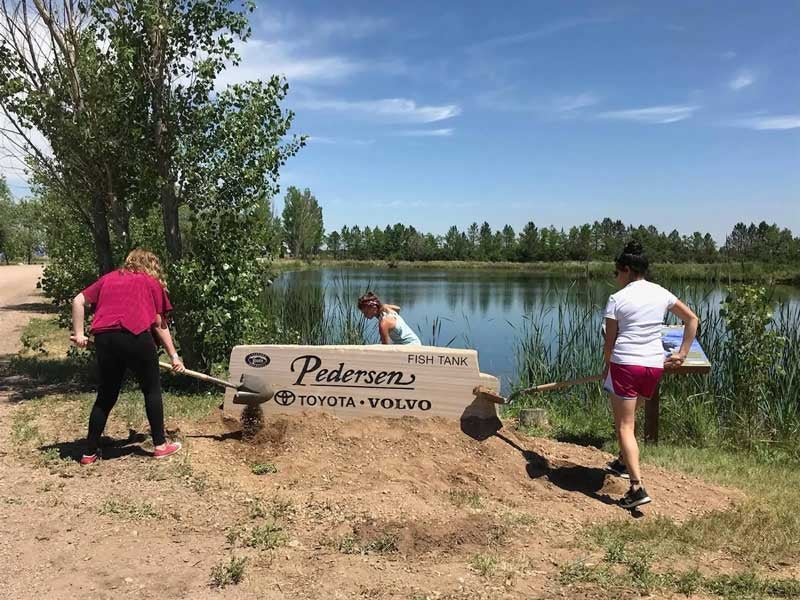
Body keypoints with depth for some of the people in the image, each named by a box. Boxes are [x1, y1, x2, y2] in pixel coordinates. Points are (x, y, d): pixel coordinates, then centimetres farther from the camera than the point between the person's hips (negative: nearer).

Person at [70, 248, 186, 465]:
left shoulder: (108, 279, 26)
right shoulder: (152, 283, 16)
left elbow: (78, 301, 18)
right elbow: (159, 324, 11)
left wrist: (78, 333, 17)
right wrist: (174, 355, 14)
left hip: (104, 339, 4)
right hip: (136, 336, -4)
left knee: (106, 396, 16)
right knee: (152, 390, 13)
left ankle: (90, 452, 21)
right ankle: (160, 445, 19)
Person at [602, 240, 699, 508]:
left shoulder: (617, 299, -7)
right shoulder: (661, 293, 8)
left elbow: (610, 340, -4)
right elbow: (692, 319, 14)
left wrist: (606, 366, 11)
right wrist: (682, 353, 16)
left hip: (625, 364, -6)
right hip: (654, 366, 6)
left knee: (625, 426, -1)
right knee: (628, 417, 26)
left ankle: (637, 488, -9)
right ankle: (623, 463, 43)